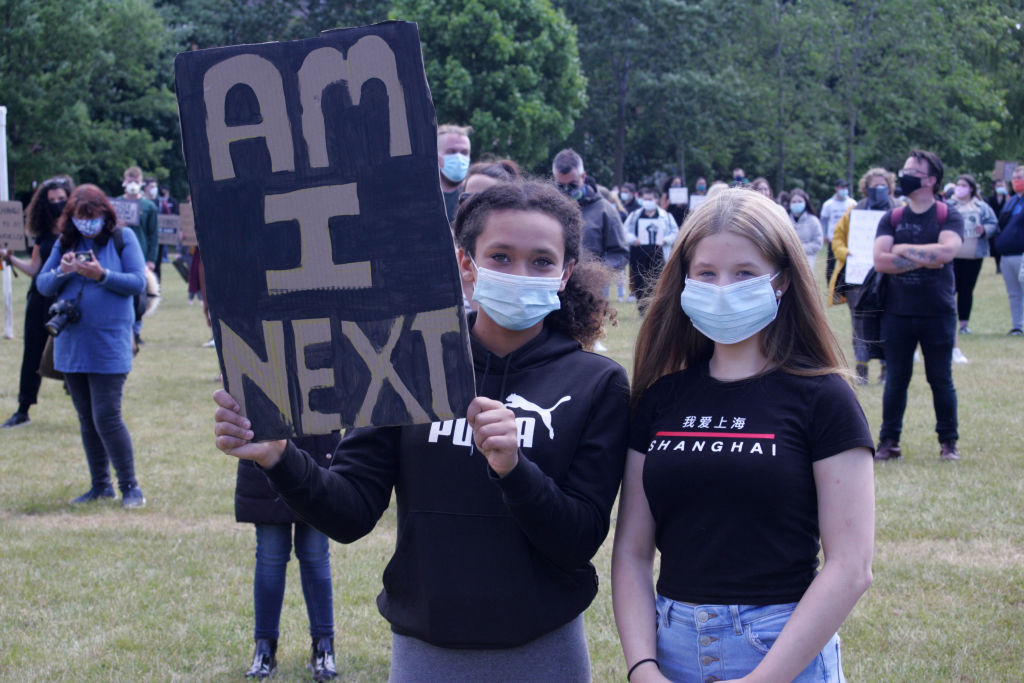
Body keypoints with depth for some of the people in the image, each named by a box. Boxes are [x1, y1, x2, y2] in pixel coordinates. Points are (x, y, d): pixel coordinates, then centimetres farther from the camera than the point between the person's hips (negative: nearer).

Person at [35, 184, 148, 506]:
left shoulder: (123, 238, -1)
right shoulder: (66, 242, 10)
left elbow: (138, 282, -8)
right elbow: (42, 285, 8)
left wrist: (102, 275, -21)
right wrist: (61, 272, -12)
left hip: (109, 344, -5)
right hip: (72, 343, 5)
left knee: (107, 417, -10)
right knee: (87, 419, 11)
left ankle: (130, 487, 1)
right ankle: (100, 486, 20)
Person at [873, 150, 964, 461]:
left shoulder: (948, 217, -1)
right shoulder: (891, 219, 6)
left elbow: (947, 251, -21)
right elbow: (880, 260, -8)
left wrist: (903, 250, -11)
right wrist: (924, 259, -13)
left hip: (938, 313, -2)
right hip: (897, 313, 2)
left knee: (941, 379, 4)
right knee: (895, 380, 6)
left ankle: (948, 441, 14)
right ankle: (889, 441, 12)